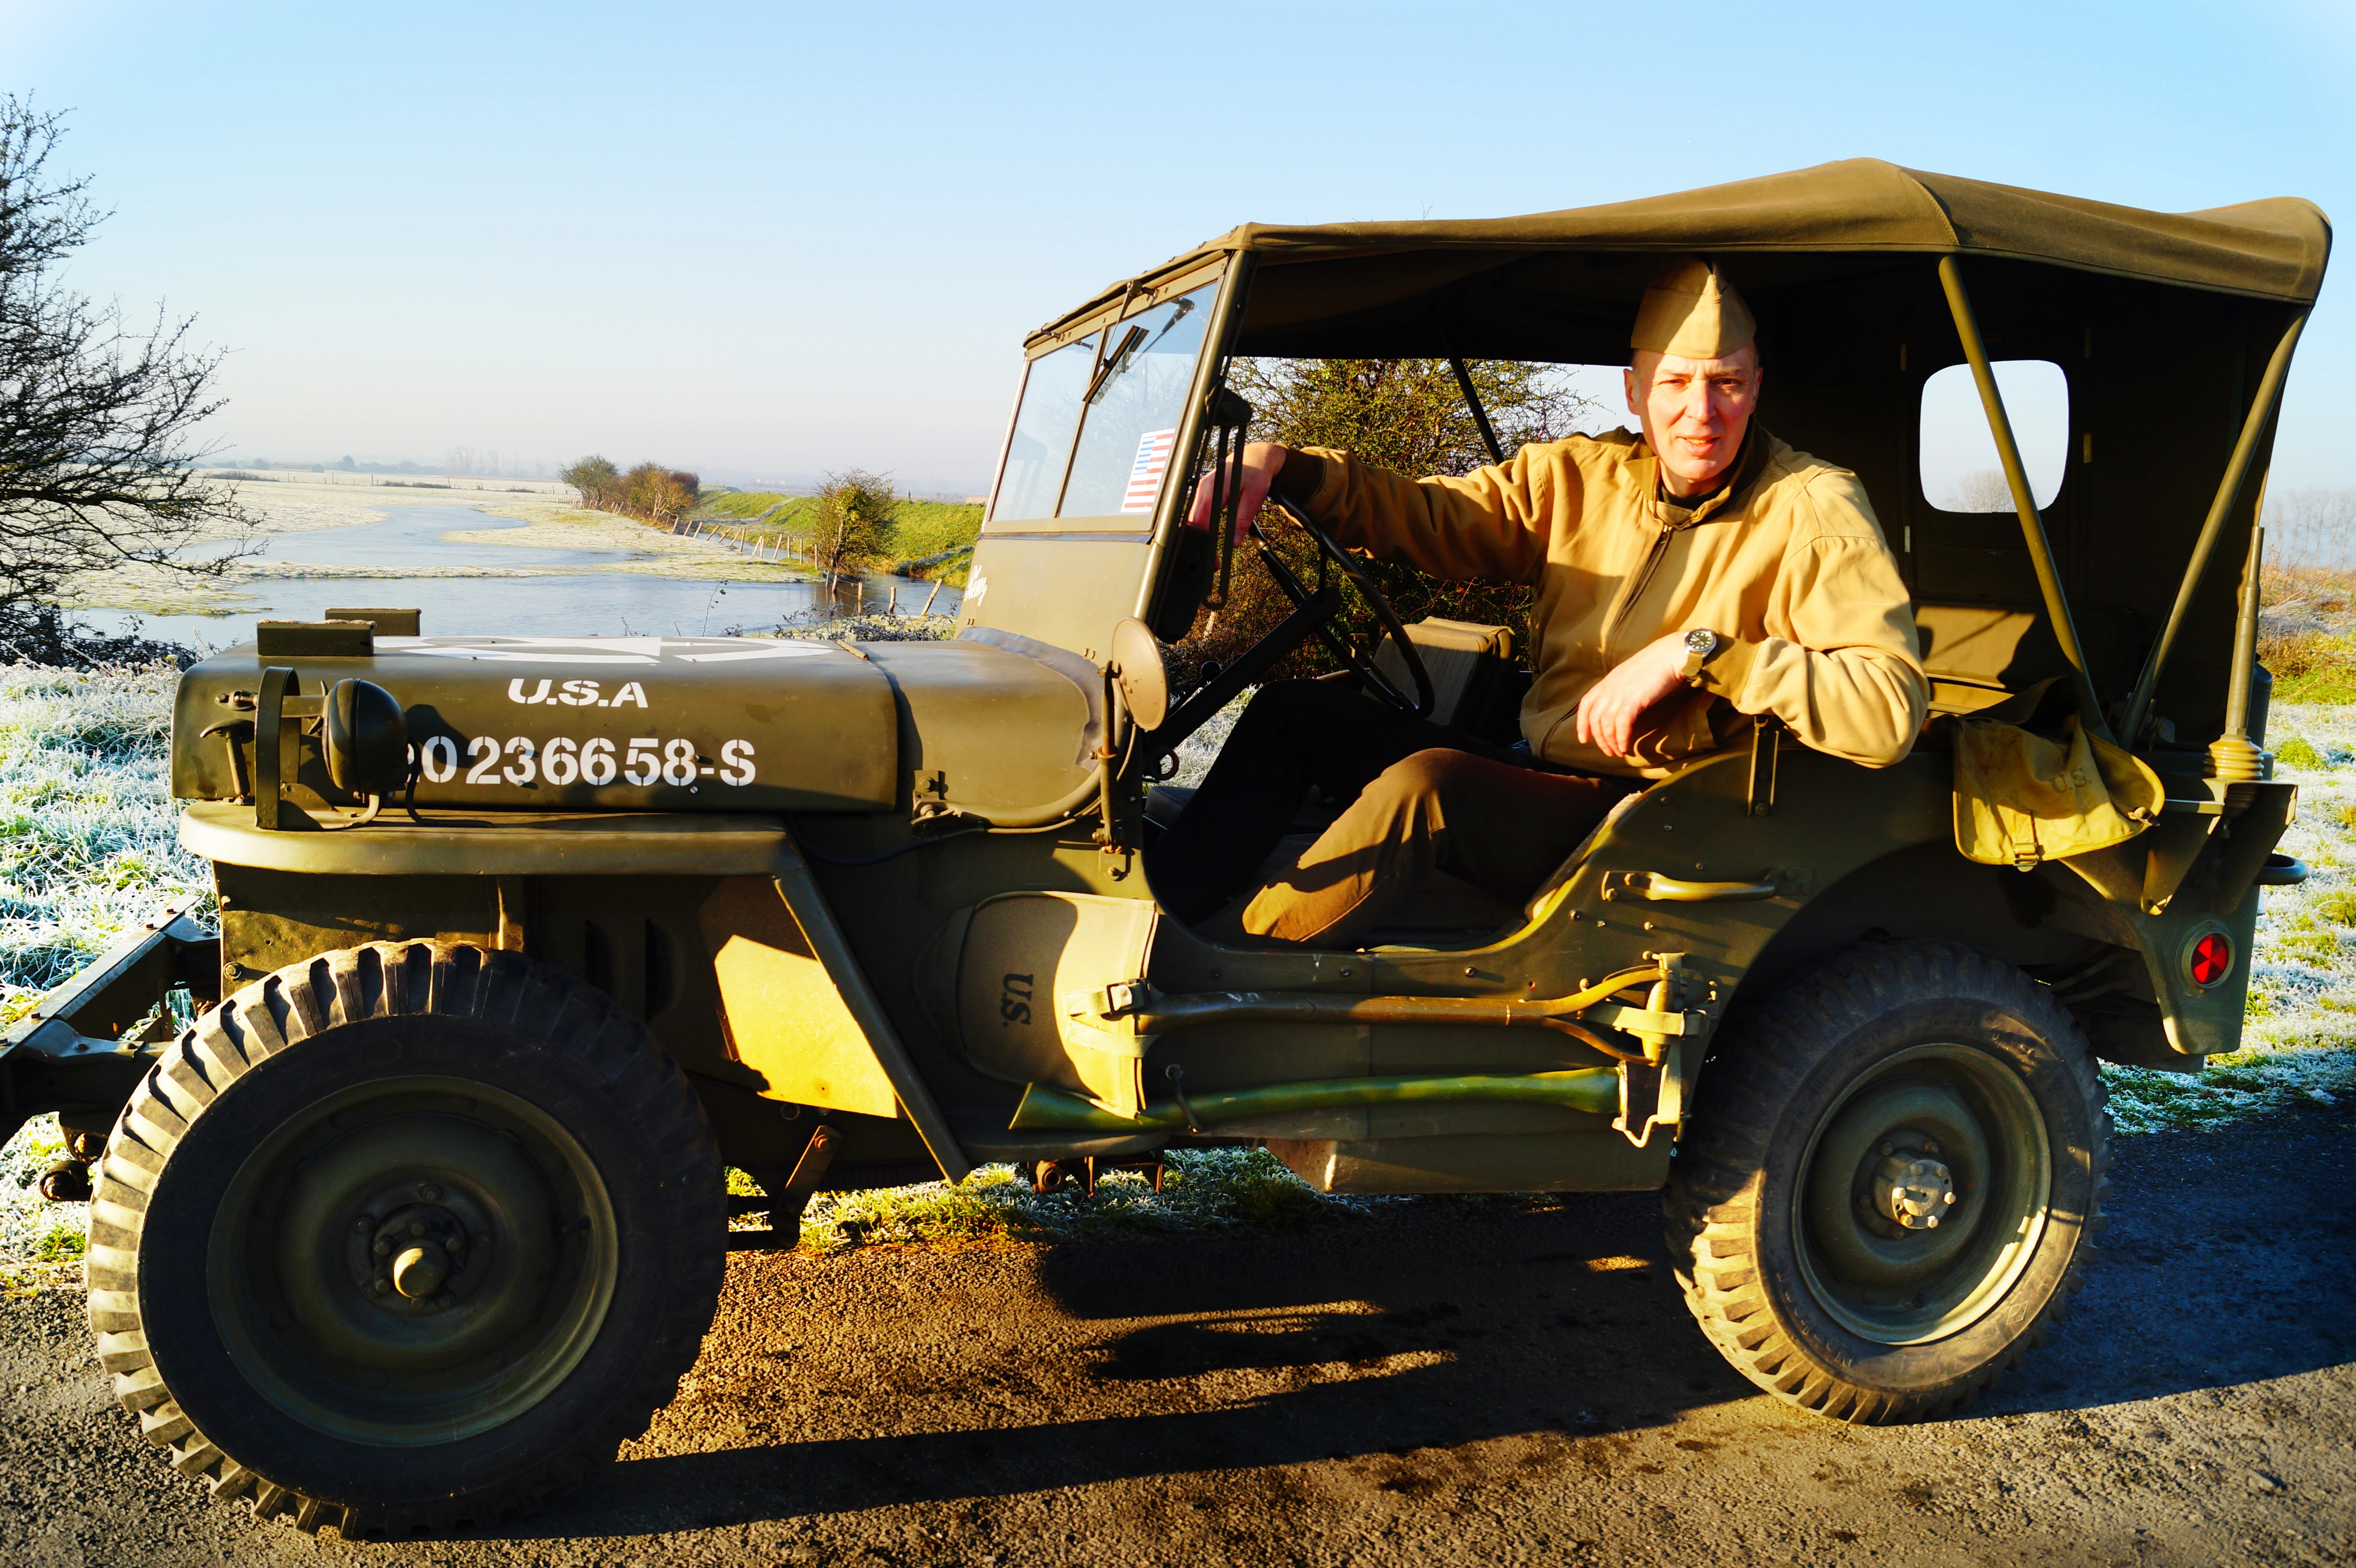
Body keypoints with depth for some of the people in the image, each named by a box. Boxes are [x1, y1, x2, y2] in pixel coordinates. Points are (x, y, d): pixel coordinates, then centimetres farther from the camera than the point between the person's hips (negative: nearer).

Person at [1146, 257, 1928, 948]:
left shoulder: (1812, 510, -10)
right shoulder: (1582, 477, 7)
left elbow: (1890, 708, -21)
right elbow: (1423, 512, 5)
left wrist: (1699, 652, -27)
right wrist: (1277, 464, -12)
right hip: (1540, 782, 7)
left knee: (1426, 783, -31)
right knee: (1296, 711, 2)